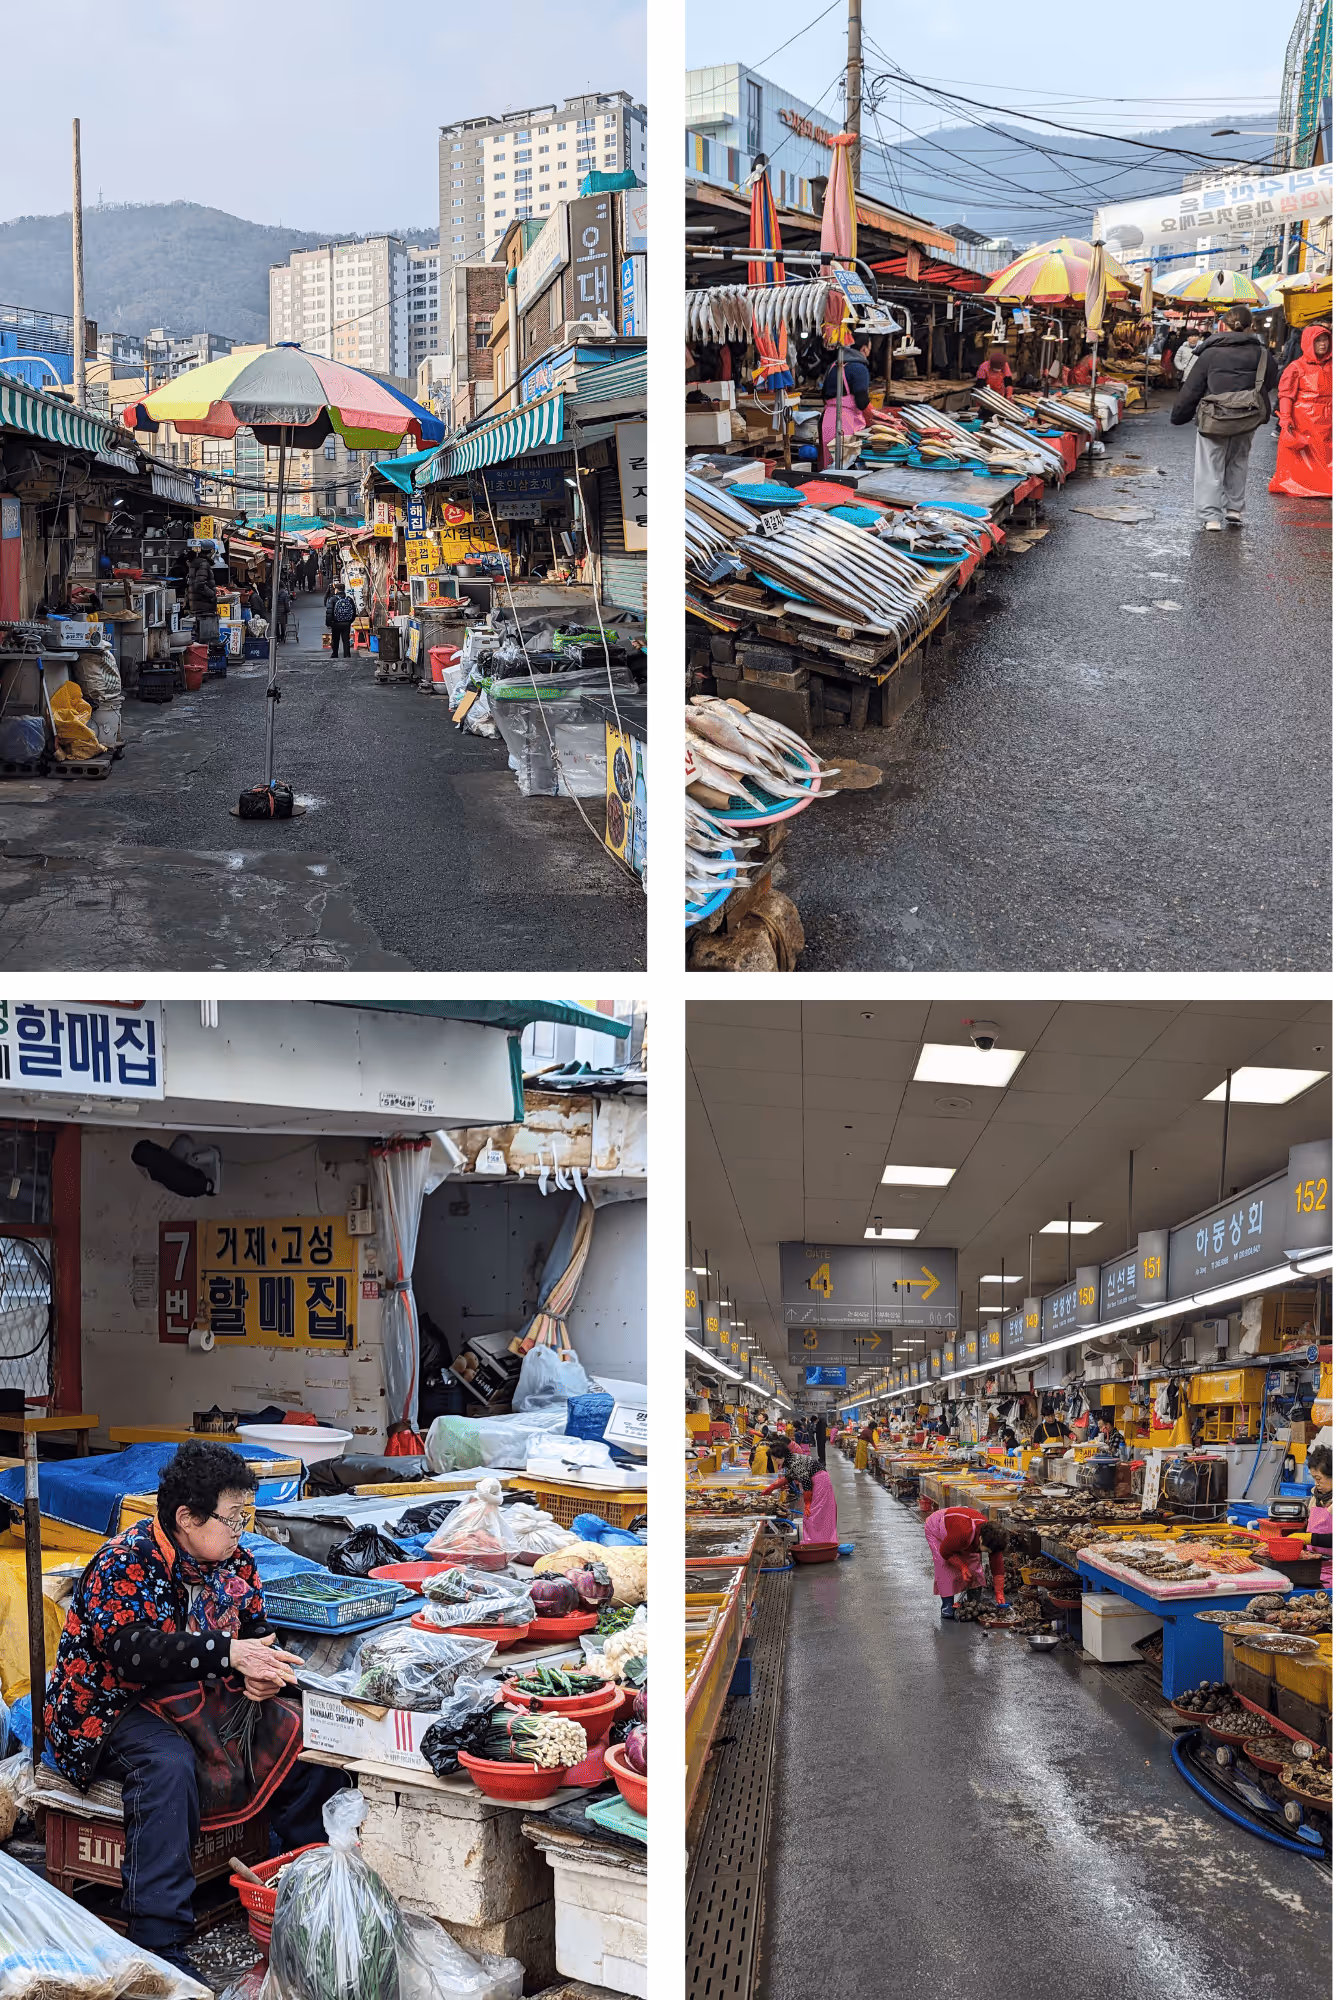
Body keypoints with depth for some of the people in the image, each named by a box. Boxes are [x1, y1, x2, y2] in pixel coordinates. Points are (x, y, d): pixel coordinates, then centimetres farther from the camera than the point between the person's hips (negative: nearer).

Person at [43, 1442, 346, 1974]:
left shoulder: (231, 1560, 5)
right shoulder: (124, 1564, -17)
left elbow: (255, 1629, 9)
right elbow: (131, 1649, -31)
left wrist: (262, 1670, -17)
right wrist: (229, 1654, -40)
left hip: (203, 1700, 7)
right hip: (114, 1707, -7)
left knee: (305, 1737, -12)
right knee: (168, 1765, -37)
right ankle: (158, 1943, -35)